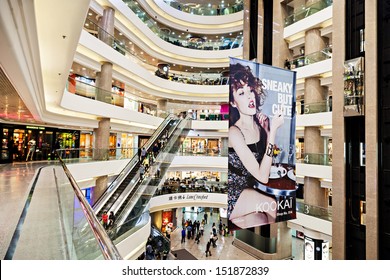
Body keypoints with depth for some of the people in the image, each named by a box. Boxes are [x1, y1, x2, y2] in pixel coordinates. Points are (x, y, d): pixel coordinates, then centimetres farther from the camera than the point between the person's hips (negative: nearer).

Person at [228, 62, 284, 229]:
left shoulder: (259, 124, -5)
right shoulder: (234, 132, -24)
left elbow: (270, 159, 6)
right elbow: (263, 177, -25)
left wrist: (267, 129, -7)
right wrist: (273, 131, -27)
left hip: (249, 189, 5)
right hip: (232, 195, -5)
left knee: (261, 221, -18)